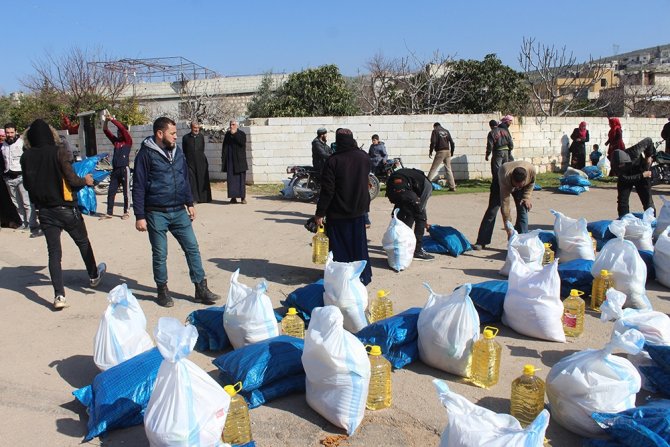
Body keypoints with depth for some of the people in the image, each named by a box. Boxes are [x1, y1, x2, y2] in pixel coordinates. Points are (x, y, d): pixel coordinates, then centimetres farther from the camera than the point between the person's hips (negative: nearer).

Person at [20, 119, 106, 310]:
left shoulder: (26, 157, -1)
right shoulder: (58, 152, -14)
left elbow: (27, 184, 8)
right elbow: (71, 179, -17)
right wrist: (85, 180, 3)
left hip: (44, 211, 3)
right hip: (66, 208, -3)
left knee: (53, 252, 6)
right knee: (83, 242, 20)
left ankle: (59, 296, 0)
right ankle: (94, 276, 38)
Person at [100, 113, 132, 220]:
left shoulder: (128, 141, 0)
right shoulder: (115, 141, 15)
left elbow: (122, 128, -13)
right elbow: (106, 131, 10)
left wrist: (112, 119, -13)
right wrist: (106, 120, -5)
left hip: (124, 169, -6)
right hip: (115, 170, 6)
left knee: (126, 192, 2)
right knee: (111, 192, 4)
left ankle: (126, 212, 11)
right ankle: (109, 213, 8)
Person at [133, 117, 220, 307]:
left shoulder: (177, 151, 8)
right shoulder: (146, 154, -9)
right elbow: (138, 187, -10)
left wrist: (189, 203, 16)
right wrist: (140, 216, -12)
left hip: (179, 212, 5)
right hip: (156, 214, -5)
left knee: (192, 248, 4)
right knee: (160, 255, 6)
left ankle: (201, 289, 12)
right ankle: (162, 291, 23)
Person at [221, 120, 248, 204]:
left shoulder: (242, 134, 2)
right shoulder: (227, 135, 10)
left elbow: (242, 143, -17)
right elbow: (224, 147, 10)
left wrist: (234, 134, -15)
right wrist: (223, 158, 3)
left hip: (239, 159, -3)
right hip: (230, 160, 3)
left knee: (241, 178, -1)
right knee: (231, 179, -1)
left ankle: (243, 197, 3)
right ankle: (233, 197, 2)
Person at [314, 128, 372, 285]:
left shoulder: (333, 160, -17)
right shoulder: (364, 157, -2)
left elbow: (327, 190, -17)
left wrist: (320, 213, -10)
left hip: (338, 213, -4)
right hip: (359, 210, 4)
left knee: (340, 247, 7)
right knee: (359, 244, 16)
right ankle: (363, 276, 24)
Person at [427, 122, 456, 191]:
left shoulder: (435, 131, 2)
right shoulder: (446, 131, 18)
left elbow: (433, 142, -10)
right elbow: (452, 142, 14)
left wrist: (430, 152, -3)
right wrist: (452, 152, 22)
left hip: (440, 152, -5)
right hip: (447, 152, 5)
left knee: (433, 169, -4)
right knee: (448, 169, 8)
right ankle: (452, 187, 6)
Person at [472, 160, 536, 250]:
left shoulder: (531, 170, -38)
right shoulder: (505, 178, -46)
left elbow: (531, 182, -9)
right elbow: (504, 204, -43)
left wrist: (526, 197, -20)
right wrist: (508, 229, -43)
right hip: (500, 183, -3)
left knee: (523, 210, -11)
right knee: (492, 211, -10)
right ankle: (481, 242, -6)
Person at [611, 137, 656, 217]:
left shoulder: (634, 152, -35)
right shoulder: (615, 166, -31)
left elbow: (648, 141, -19)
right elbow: (626, 178, -29)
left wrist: (649, 156, -15)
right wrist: (642, 175, -30)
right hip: (626, 179, 0)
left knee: (647, 201, 1)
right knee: (622, 200, -7)